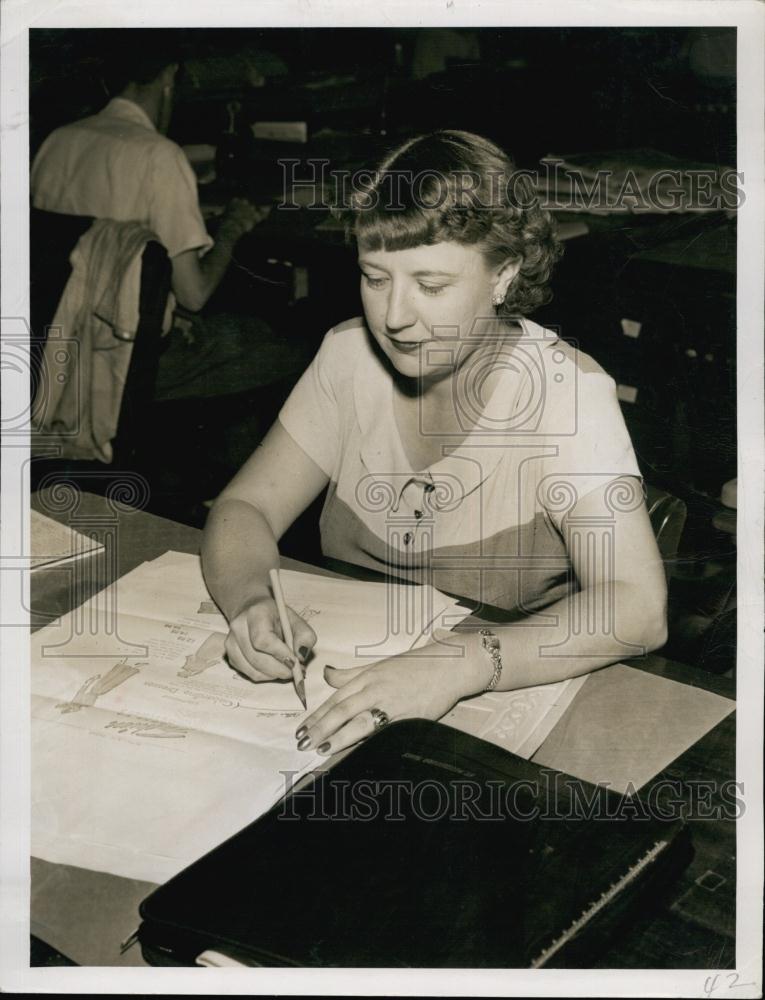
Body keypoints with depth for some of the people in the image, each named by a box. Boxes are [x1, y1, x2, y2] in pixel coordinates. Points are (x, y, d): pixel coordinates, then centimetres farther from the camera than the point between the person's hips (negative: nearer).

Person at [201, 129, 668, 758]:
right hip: (347, 677, 4)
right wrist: (249, 602, -22)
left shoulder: (565, 393, -15)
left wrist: (460, 664, -40)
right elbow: (246, 508, 2)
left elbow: (637, 608, -25)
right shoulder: (350, 357, -1)